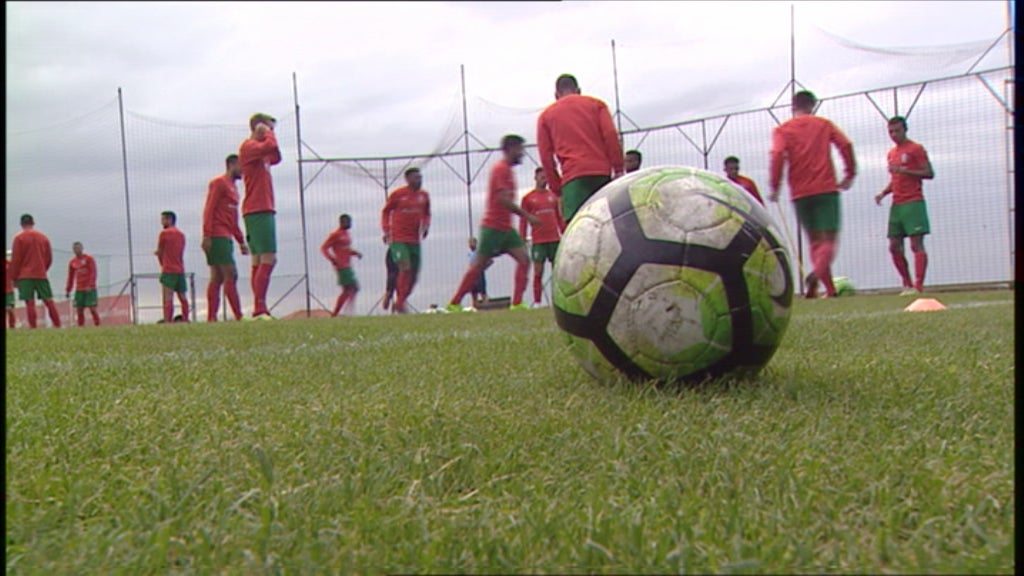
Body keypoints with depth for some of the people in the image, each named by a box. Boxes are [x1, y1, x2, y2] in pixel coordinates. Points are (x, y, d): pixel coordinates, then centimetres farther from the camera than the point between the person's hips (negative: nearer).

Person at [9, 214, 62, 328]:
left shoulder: (19, 238, -3)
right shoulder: (43, 237, 8)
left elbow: (15, 259, -5)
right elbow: (49, 258, 11)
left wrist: (14, 276, 2)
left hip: (25, 276, -3)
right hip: (41, 275, 3)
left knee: (30, 303, -4)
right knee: (49, 301, 5)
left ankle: (33, 328, -7)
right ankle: (57, 325, 0)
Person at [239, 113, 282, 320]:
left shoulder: (260, 151, 21)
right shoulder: (249, 146, -8)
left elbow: (275, 156, 30)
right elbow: (270, 146, -25)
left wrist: (267, 132, 20)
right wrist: (267, 132, -6)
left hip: (261, 210, 10)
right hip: (258, 210, -10)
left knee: (259, 261, 8)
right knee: (268, 259, -16)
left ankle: (259, 309, 9)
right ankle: (259, 309, -20)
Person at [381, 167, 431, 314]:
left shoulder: (424, 195, 8)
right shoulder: (397, 194, -4)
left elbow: (427, 214, 20)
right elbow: (385, 212, 5)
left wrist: (426, 227, 1)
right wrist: (386, 230, -6)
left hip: (415, 240, 5)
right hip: (398, 239, -5)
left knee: (414, 275, 4)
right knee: (405, 268, -19)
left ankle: (399, 303, 19)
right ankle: (400, 303, -9)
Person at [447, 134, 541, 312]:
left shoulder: (507, 170, 17)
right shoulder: (501, 169, -13)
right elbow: (504, 199, -21)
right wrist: (527, 216, -18)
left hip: (506, 228, 9)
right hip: (493, 227, -9)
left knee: (523, 259, -4)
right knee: (479, 265, -3)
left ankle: (517, 303, -7)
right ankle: (454, 303, 7)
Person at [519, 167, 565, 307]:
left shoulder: (553, 196, 12)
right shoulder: (528, 198, 3)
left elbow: (559, 217, 17)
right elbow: (523, 221, 3)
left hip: (555, 239, 3)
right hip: (538, 241, -3)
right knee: (538, 271, -5)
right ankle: (537, 302, -2)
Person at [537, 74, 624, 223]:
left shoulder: (546, 115, 16)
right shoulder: (596, 104, 17)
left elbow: (546, 156, 9)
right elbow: (611, 135, 1)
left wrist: (557, 190, 12)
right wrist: (619, 169, 1)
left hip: (573, 177, -1)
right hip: (602, 173, 2)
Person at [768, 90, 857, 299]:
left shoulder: (782, 130, 5)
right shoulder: (824, 125, 9)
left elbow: (777, 156, -10)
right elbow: (846, 145, -2)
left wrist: (775, 187, -5)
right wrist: (850, 174, 7)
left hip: (800, 193, 1)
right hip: (827, 189, -1)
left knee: (815, 240, 11)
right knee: (829, 238, -3)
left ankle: (829, 288, 7)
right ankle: (816, 276, -30)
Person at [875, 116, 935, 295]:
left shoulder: (916, 149, -2)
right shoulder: (891, 154, 19)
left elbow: (929, 173, -8)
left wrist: (904, 170, -17)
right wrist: (883, 193, 9)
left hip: (913, 203, -7)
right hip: (896, 205, 8)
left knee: (916, 244, -11)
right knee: (894, 247, 4)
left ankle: (918, 285, -14)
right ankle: (907, 284, 12)